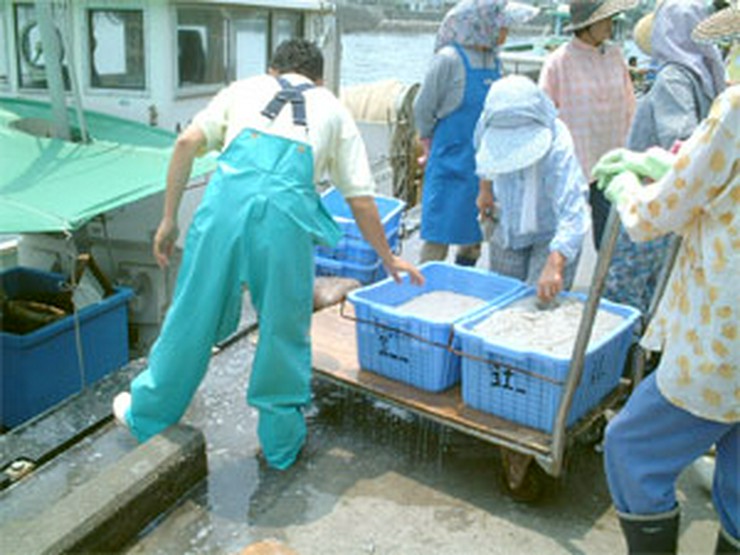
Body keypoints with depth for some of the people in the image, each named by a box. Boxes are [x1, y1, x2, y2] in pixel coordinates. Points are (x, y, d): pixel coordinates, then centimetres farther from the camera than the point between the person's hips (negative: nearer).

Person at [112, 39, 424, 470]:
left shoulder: (245, 88, 29)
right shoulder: (333, 108, 29)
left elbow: (188, 143, 13)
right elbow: (361, 200, 24)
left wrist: (169, 219, 17)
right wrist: (388, 259, 36)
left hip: (228, 197, 1)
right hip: (289, 209, 0)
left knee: (193, 316, 15)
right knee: (285, 331, 14)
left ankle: (147, 415, 36)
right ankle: (281, 443, 30)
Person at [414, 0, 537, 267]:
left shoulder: (492, 59, 7)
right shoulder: (449, 59, -14)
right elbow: (422, 109, -5)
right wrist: (432, 149, 6)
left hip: (484, 166, 7)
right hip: (452, 165, -7)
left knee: (475, 235, 14)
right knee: (439, 238, -3)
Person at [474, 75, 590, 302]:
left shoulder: (557, 146, -36)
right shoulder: (489, 126, -20)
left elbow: (573, 213, -44)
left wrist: (554, 266, -55)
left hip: (552, 234, -5)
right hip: (507, 229, 5)